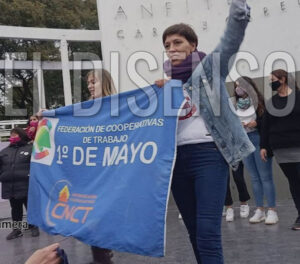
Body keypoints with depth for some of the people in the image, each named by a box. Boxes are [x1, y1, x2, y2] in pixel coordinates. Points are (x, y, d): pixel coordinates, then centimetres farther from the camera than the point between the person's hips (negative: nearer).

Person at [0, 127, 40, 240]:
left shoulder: (30, 149, -2)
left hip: (27, 186, -4)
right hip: (10, 187, 4)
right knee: (15, 208, 13)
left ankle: (34, 227, 22)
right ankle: (16, 229, 23)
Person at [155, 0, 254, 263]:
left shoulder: (209, 67, 5)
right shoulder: (166, 81, 18)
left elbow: (233, 35, -10)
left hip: (208, 153, -5)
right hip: (177, 158, 5)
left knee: (208, 232, -12)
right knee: (195, 233, 12)